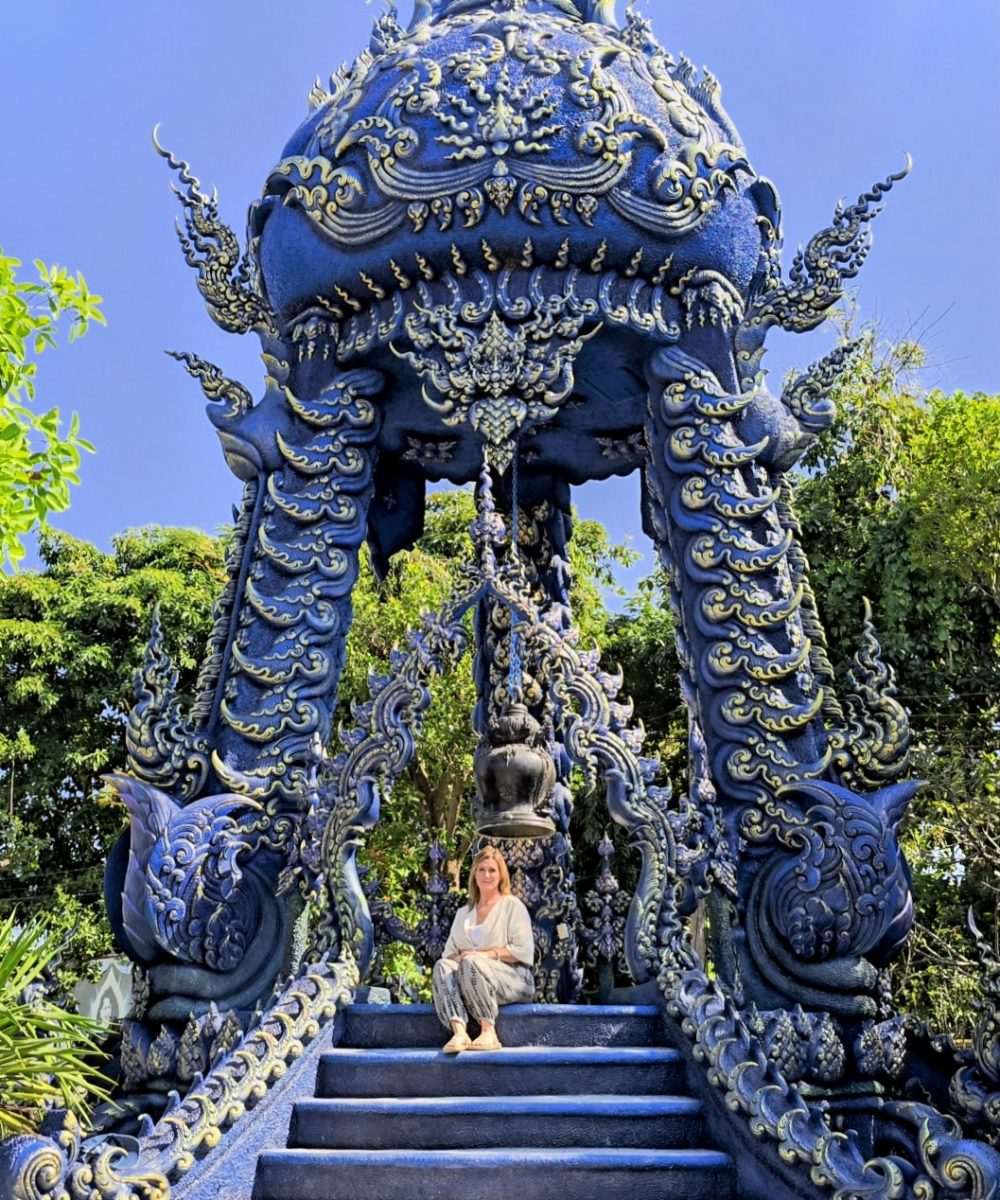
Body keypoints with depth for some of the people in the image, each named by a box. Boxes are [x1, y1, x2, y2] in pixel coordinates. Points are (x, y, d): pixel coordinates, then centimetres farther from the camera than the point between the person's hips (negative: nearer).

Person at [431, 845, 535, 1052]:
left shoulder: (512, 905, 8)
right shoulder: (463, 912, 24)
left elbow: (524, 952, -3)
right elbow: (449, 952, 17)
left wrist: (486, 954, -13)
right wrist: (455, 958, -8)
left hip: (515, 979, -4)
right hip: (470, 981, 4)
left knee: (471, 963, -32)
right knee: (442, 966, -25)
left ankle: (489, 1033, -37)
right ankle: (459, 1032, -43)